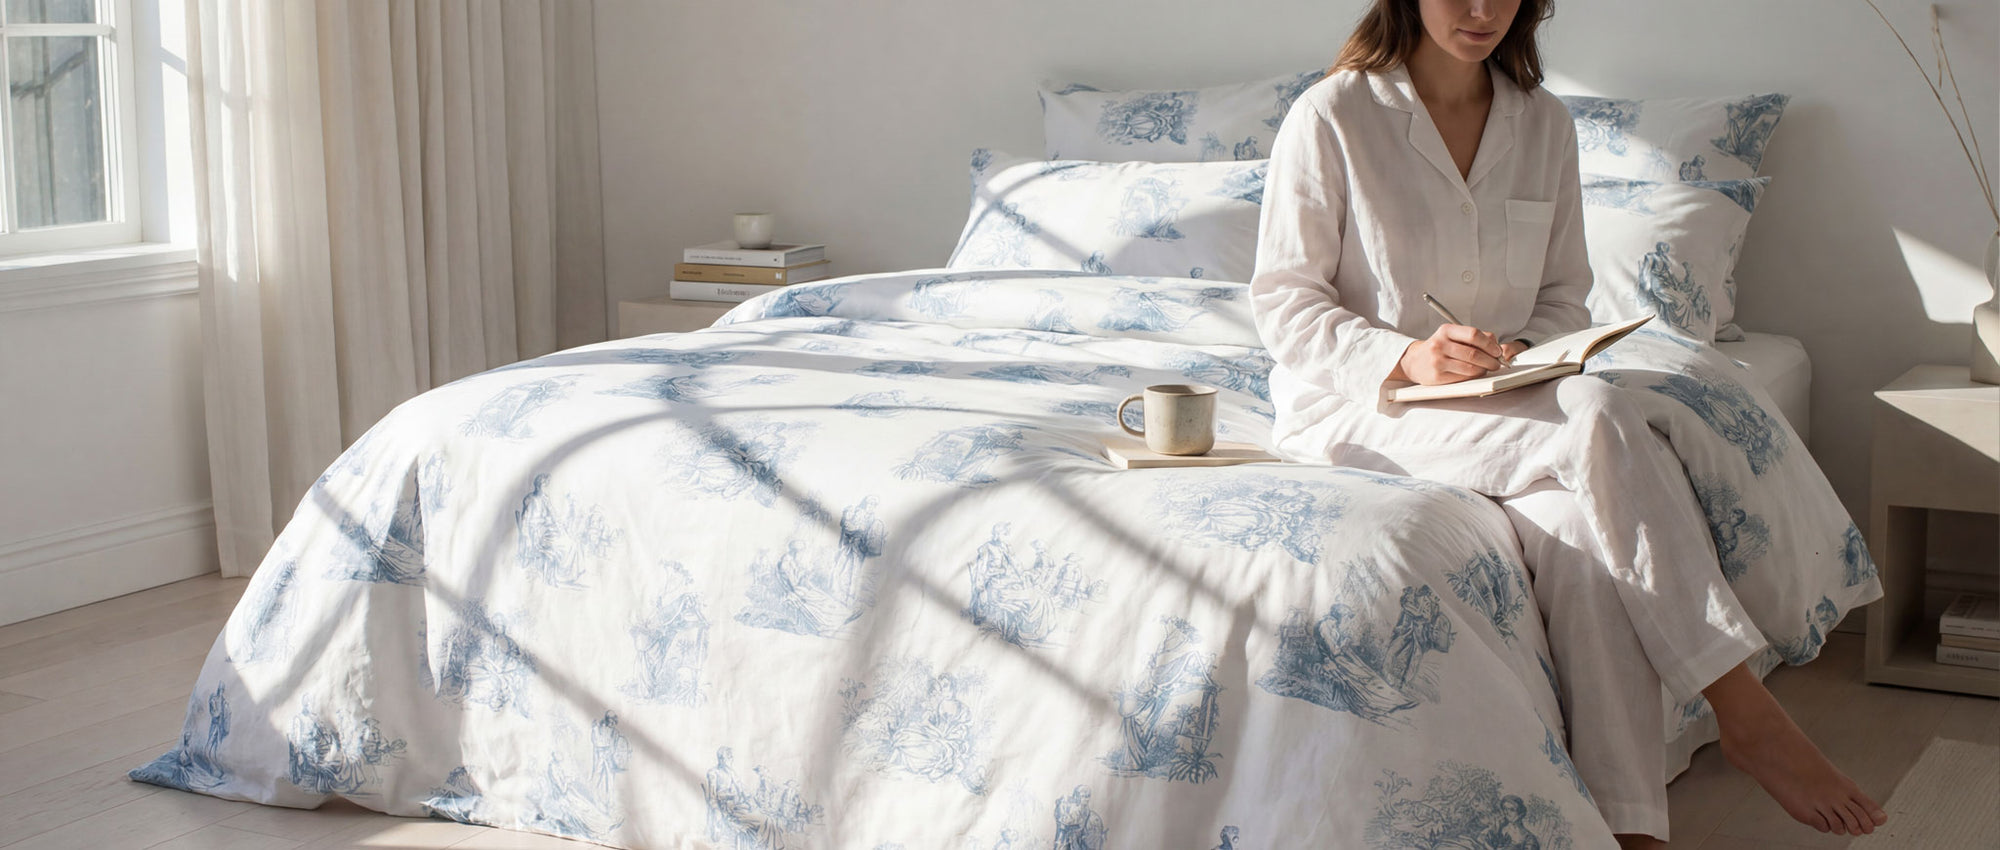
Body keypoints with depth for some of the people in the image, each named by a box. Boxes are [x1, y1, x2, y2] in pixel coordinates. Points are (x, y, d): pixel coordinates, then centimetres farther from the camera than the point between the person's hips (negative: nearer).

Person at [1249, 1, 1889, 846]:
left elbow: (1563, 293, 14)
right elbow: (1283, 302, -8)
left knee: (1581, 518, -32)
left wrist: (1527, 353, -9)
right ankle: (1742, 708, -26)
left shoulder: (1543, 123, 8)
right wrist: (1407, 357, -23)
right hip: (1355, 404, -4)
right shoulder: (1330, 118, -7)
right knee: (1597, 420, -31)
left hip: (1496, 400, 5)